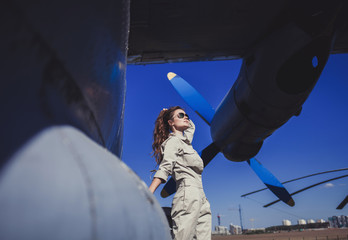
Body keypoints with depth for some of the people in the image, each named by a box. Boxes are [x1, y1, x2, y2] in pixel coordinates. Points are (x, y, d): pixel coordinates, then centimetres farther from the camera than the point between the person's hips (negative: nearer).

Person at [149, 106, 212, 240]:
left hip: (201, 198, 8)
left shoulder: (185, 140, 25)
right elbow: (165, 168, -13)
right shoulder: (173, 141, 1)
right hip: (188, 194, -8)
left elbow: (191, 126, 48)